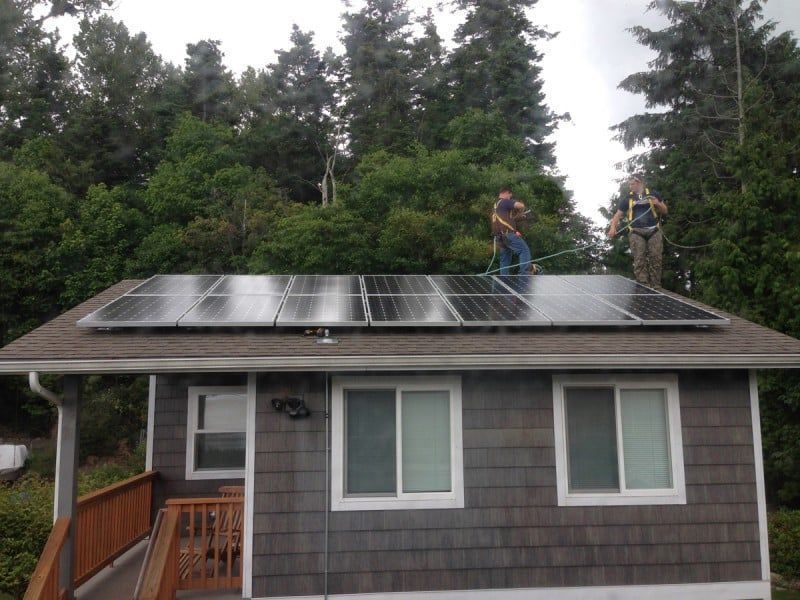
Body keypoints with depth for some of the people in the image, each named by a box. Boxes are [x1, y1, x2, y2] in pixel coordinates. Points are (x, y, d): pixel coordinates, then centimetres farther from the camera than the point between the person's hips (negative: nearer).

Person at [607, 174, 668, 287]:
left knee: (655, 259, -5)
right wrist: (613, 227, -9)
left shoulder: (652, 194, 12)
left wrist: (658, 204, -5)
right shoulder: (627, 198, 12)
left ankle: (656, 287, -1)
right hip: (637, 232, 0)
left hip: (654, 231, 0)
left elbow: (664, 211, 16)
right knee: (639, 260, -12)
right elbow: (618, 215, 8)